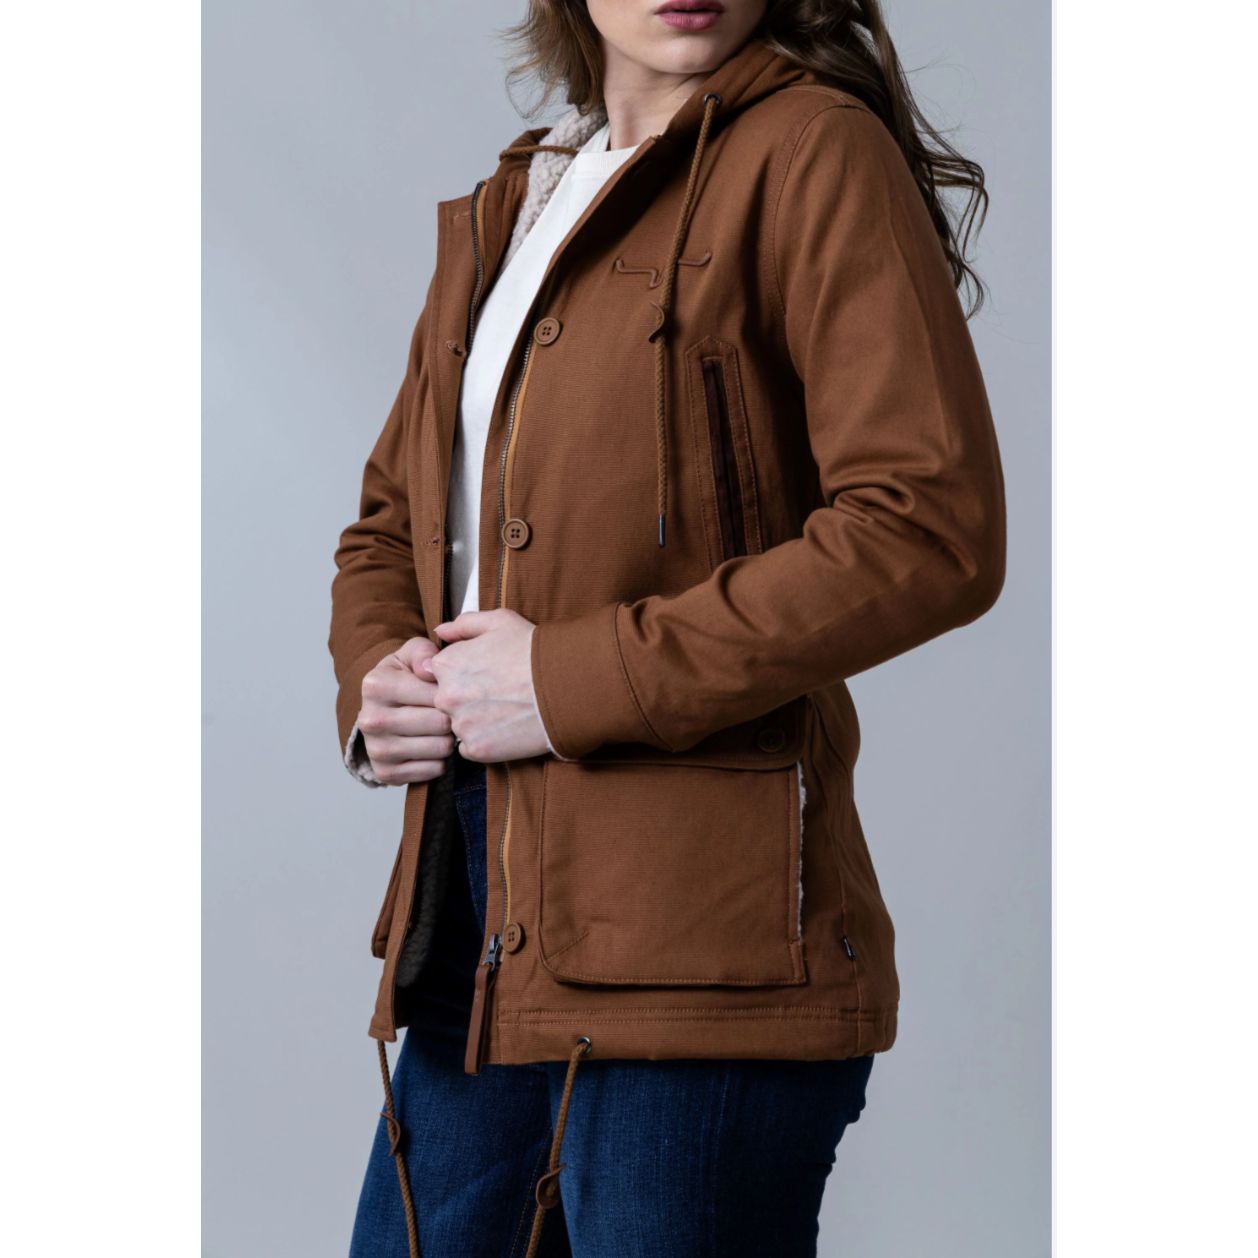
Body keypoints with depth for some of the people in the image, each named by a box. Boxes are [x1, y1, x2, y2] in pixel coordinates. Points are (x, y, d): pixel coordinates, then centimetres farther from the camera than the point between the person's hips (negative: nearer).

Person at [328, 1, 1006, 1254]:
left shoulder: (812, 151, -6)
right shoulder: (504, 205, 17)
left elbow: (932, 529, -17)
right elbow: (388, 523, 26)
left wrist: (577, 679, -16)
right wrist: (371, 683, 3)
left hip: (695, 947, -7)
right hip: (471, 934, 7)